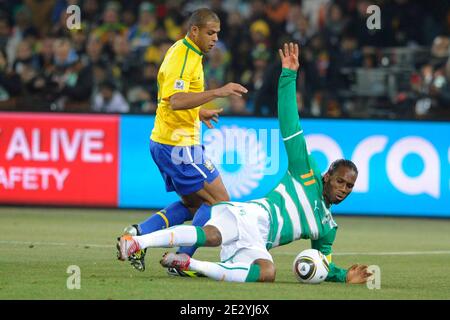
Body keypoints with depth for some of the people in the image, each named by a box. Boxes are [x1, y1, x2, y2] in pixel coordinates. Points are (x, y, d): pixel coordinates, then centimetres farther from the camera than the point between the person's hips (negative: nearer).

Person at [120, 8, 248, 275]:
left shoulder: (184, 52, 15)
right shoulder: (182, 57, -17)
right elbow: (175, 101, -31)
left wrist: (198, 113, 30)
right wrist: (217, 92, -34)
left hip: (164, 141, 10)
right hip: (179, 144, -10)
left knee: (194, 204, 18)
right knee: (218, 201, -5)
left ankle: (139, 233, 7)